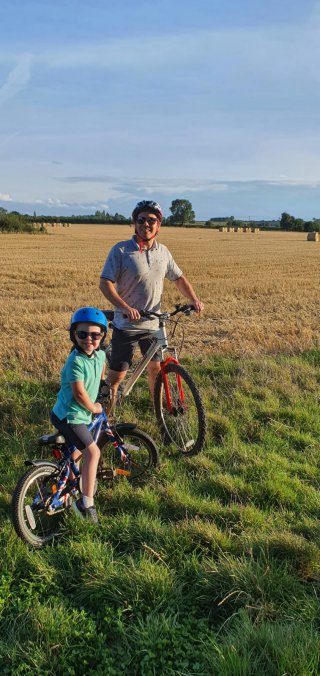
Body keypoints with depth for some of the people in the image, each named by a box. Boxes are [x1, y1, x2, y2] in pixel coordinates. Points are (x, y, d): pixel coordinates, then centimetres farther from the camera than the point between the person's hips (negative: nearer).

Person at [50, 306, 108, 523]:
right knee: (93, 452, -13)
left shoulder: (100, 354, 0)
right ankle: (86, 502, -8)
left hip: (78, 414, 9)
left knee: (79, 450, 25)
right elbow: (79, 394, -26)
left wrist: (102, 382, 36)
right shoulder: (76, 361, -25)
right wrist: (94, 408, -12)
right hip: (69, 416, -9)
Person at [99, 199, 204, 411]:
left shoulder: (162, 251, 4)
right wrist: (125, 307, -29)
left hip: (153, 324, 5)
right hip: (126, 324, -4)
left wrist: (194, 299, -4)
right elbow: (105, 284, -15)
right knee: (117, 375, 0)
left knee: (155, 368, 16)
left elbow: (179, 278, 13)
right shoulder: (121, 250, -12)